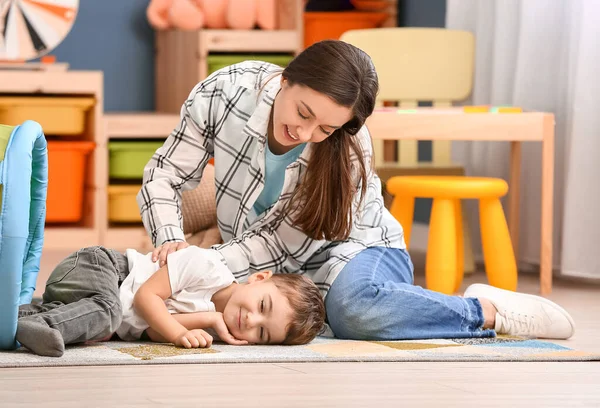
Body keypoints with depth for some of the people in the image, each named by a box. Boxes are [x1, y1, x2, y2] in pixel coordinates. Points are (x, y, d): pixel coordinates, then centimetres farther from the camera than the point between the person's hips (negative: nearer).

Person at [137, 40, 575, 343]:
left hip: (348, 248, -4)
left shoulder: (348, 151, -23)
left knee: (354, 303, -41)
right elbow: (164, 176, -9)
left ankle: (487, 310, -21)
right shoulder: (221, 94, -19)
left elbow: (280, 239, -21)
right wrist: (172, 241, -28)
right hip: (271, 270, 5)